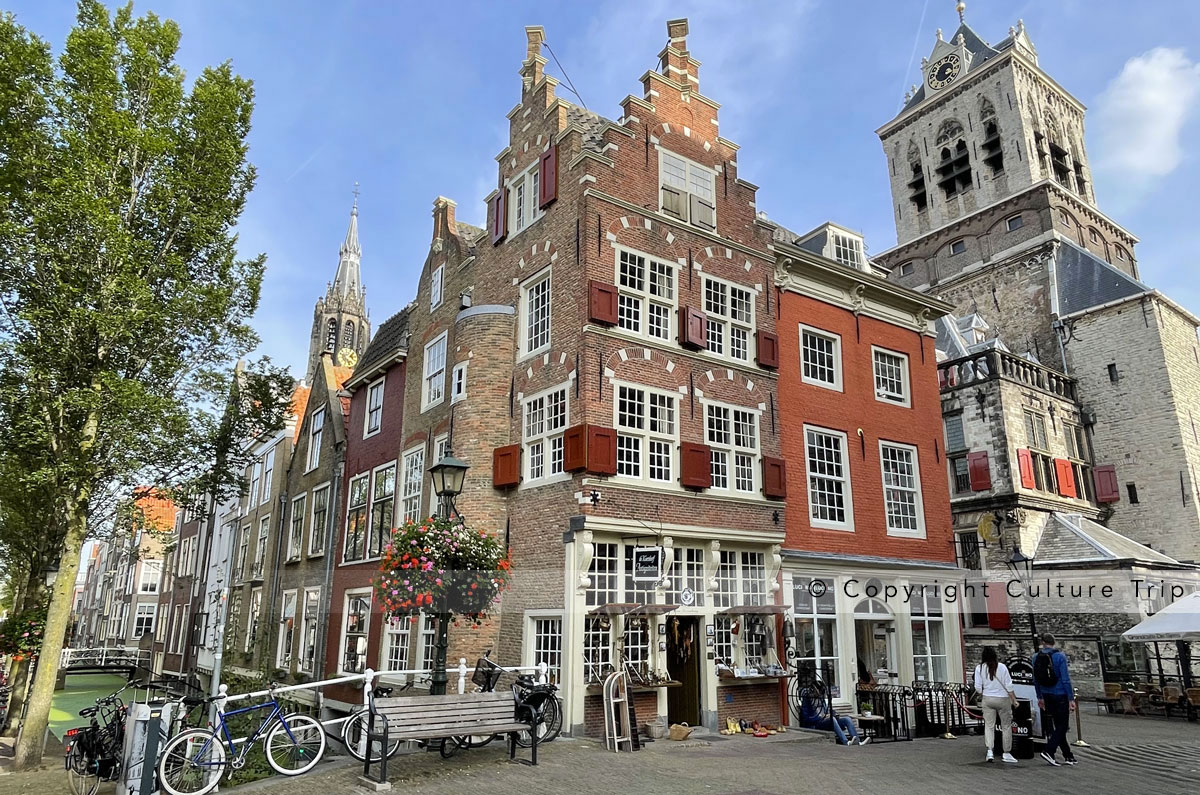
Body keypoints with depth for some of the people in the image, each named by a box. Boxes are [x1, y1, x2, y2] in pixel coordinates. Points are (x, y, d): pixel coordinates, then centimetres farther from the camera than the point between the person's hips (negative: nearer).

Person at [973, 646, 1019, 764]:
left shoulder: (979, 668, -5)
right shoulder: (1002, 667, -9)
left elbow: (978, 687, -3)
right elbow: (1009, 686, -7)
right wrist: (1014, 700, 3)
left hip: (988, 699, 1)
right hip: (1003, 699, -1)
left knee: (989, 725, 7)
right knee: (1006, 726, 11)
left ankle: (990, 751, -5)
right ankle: (1006, 753, 16)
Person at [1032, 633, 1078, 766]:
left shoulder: (1036, 657, 4)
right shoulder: (1060, 656, -12)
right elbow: (1065, 679, -15)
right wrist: (1071, 699, -10)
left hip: (1047, 695, 5)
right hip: (1060, 695, -5)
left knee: (1057, 725, 14)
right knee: (1062, 726, 2)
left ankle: (1068, 756, 20)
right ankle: (1049, 751, -10)